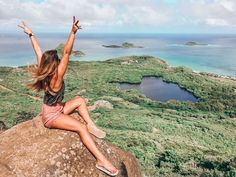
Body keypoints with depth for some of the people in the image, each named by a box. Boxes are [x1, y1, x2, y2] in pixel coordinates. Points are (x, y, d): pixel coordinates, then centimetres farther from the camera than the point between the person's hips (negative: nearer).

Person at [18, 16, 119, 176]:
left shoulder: (43, 72, -6)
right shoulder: (57, 77, -27)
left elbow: (38, 51, 4)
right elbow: (67, 53, -35)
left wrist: (31, 34, 13)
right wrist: (73, 33, -40)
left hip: (56, 109, 10)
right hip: (52, 116, -10)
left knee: (80, 100, 9)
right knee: (81, 128, -25)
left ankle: (91, 124, -4)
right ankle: (102, 160, -28)